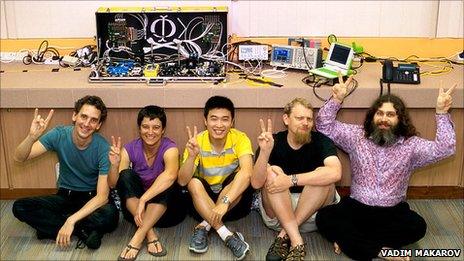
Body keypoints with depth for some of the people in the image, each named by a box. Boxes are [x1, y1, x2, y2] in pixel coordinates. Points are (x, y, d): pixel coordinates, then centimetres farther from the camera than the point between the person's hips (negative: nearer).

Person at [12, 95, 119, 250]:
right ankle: (84, 231, -19)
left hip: (92, 199, -3)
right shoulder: (59, 135, -13)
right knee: (19, 208, -22)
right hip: (64, 196, 3)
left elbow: (102, 196, -22)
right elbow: (19, 158, -17)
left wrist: (71, 220, -32)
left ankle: (51, 227, -17)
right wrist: (32, 137, -38)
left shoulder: (103, 148, -20)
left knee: (110, 216, -36)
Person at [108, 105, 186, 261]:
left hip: (164, 208, -2)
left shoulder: (169, 148, -17)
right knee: (126, 175, -24)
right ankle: (150, 234, -30)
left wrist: (143, 199, -48)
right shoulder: (130, 149, -7)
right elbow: (113, 184, -13)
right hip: (134, 208, 3)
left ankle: (138, 237, -31)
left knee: (167, 184, -32)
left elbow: (170, 175, -39)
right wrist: (114, 165, -33)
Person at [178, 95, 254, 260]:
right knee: (194, 183, -29)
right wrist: (192, 156, -39)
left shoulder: (240, 139, -17)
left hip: (234, 201, -1)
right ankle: (227, 236, -32)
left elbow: (246, 173, -34)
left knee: (239, 179, -30)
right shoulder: (197, 142, -13)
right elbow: (182, 181, -21)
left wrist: (225, 202, -46)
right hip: (204, 200, 1)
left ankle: (204, 227, -23)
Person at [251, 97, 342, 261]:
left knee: (323, 176, -25)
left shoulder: (321, 141, -10)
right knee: (272, 172, -24)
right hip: (277, 211, 1)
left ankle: (284, 236, -22)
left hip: (313, 210, 0)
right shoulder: (273, 142, -8)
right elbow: (256, 183, -20)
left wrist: (291, 180, -33)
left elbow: (335, 173, -31)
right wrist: (265, 151, -37)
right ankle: (297, 242, -32)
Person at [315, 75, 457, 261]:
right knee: (324, 217, -25)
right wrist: (336, 100, -16)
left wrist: (442, 113, -21)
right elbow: (324, 126, 0)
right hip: (356, 207, 0)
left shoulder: (411, 145, 0)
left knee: (417, 226, -31)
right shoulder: (357, 135, 4)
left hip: (392, 212, 0)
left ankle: (350, 240, -23)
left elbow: (445, 148, -12)